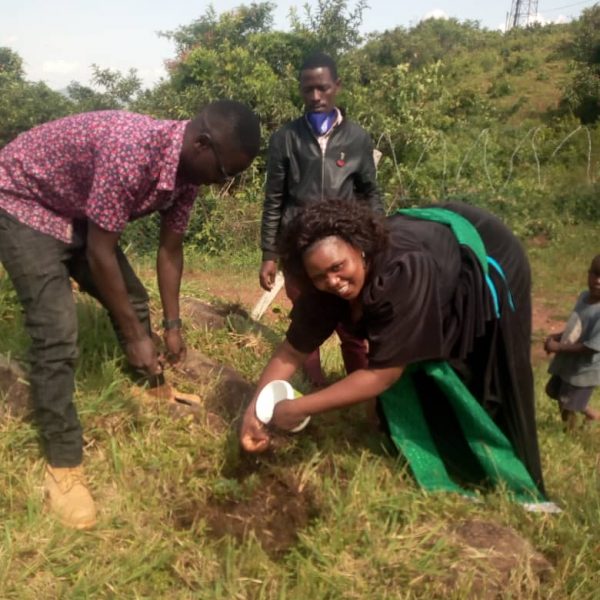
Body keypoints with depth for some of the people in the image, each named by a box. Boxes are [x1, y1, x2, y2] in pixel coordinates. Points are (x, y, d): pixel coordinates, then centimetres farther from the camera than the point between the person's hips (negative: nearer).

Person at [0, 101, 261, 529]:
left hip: (77, 213, 8)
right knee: (57, 333, -16)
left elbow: (170, 249, 1)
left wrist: (173, 324, 4)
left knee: (132, 301, 13)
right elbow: (100, 253, -31)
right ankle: (63, 466, -3)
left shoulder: (188, 169, -11)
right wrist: (135, 337, -22)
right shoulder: (130, 151, -38)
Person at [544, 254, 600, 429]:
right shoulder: (584, 296, -4)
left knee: (568, 408, 6)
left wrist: (559, 347, -23)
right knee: (554, 391, 26)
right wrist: (558, 336, -4)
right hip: (566, 362, 9)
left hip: (583, 369, -9)